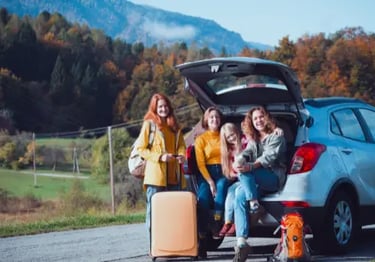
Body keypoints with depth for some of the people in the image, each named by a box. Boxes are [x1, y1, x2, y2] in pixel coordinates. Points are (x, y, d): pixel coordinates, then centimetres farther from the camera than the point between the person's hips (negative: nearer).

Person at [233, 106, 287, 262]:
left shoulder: (276, 136, 6)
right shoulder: (253, 140, 28)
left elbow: (269, 157, -12)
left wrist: (250, 167, -29)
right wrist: (240, 163, -11)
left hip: (274, 178, -5)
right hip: (258, 181, 5)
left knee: (246, 173, -31)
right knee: (240, 195, -27)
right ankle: (241, 243, -36)